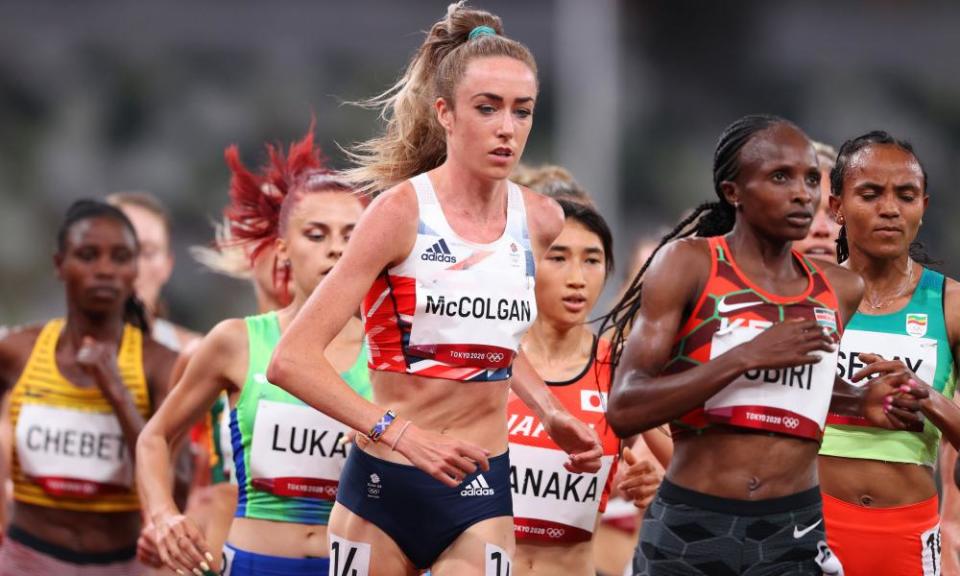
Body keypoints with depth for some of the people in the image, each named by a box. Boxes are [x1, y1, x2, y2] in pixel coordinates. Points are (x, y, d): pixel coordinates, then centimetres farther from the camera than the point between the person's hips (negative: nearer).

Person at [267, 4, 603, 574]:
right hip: (384, 487, -3)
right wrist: (399, 432, -28)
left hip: (481, 498, 3)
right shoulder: (402, 211, -12)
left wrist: (550, 413, 9)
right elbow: (292, 360, -18)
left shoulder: (540, 220, 4)